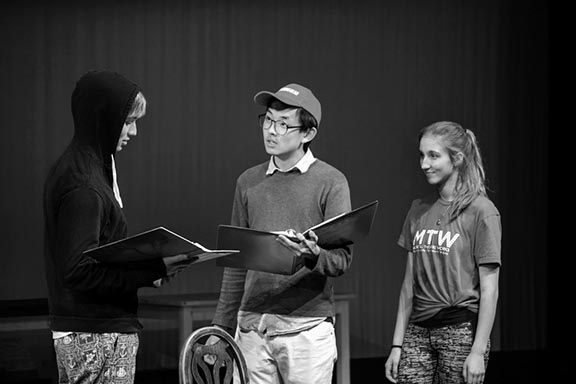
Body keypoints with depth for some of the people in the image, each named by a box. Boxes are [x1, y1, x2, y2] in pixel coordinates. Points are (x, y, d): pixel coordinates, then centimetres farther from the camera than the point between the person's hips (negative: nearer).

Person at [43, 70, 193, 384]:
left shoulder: (72, 168, 12)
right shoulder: (84, 186, -19)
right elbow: (79, 271, -23)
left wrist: (146, 268, 9)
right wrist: (153, 270, -23)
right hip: (99, 335, -10)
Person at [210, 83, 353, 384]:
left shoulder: (331, 182, -2)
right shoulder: (248, 181, 10)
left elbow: (342, 258, -7)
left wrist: (313, 256, -29)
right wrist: (221, 325, 12)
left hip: (307, 328, -3)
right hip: (251, 326, 4)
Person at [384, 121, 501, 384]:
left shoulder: (481, 211, -6)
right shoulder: (419, 210, 11)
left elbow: (489, 290, -8)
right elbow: (409, 284, 12)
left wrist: (479, 351, -12)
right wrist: (397, 345, 9)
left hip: (462, 331, -5)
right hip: (417, 332, 5)